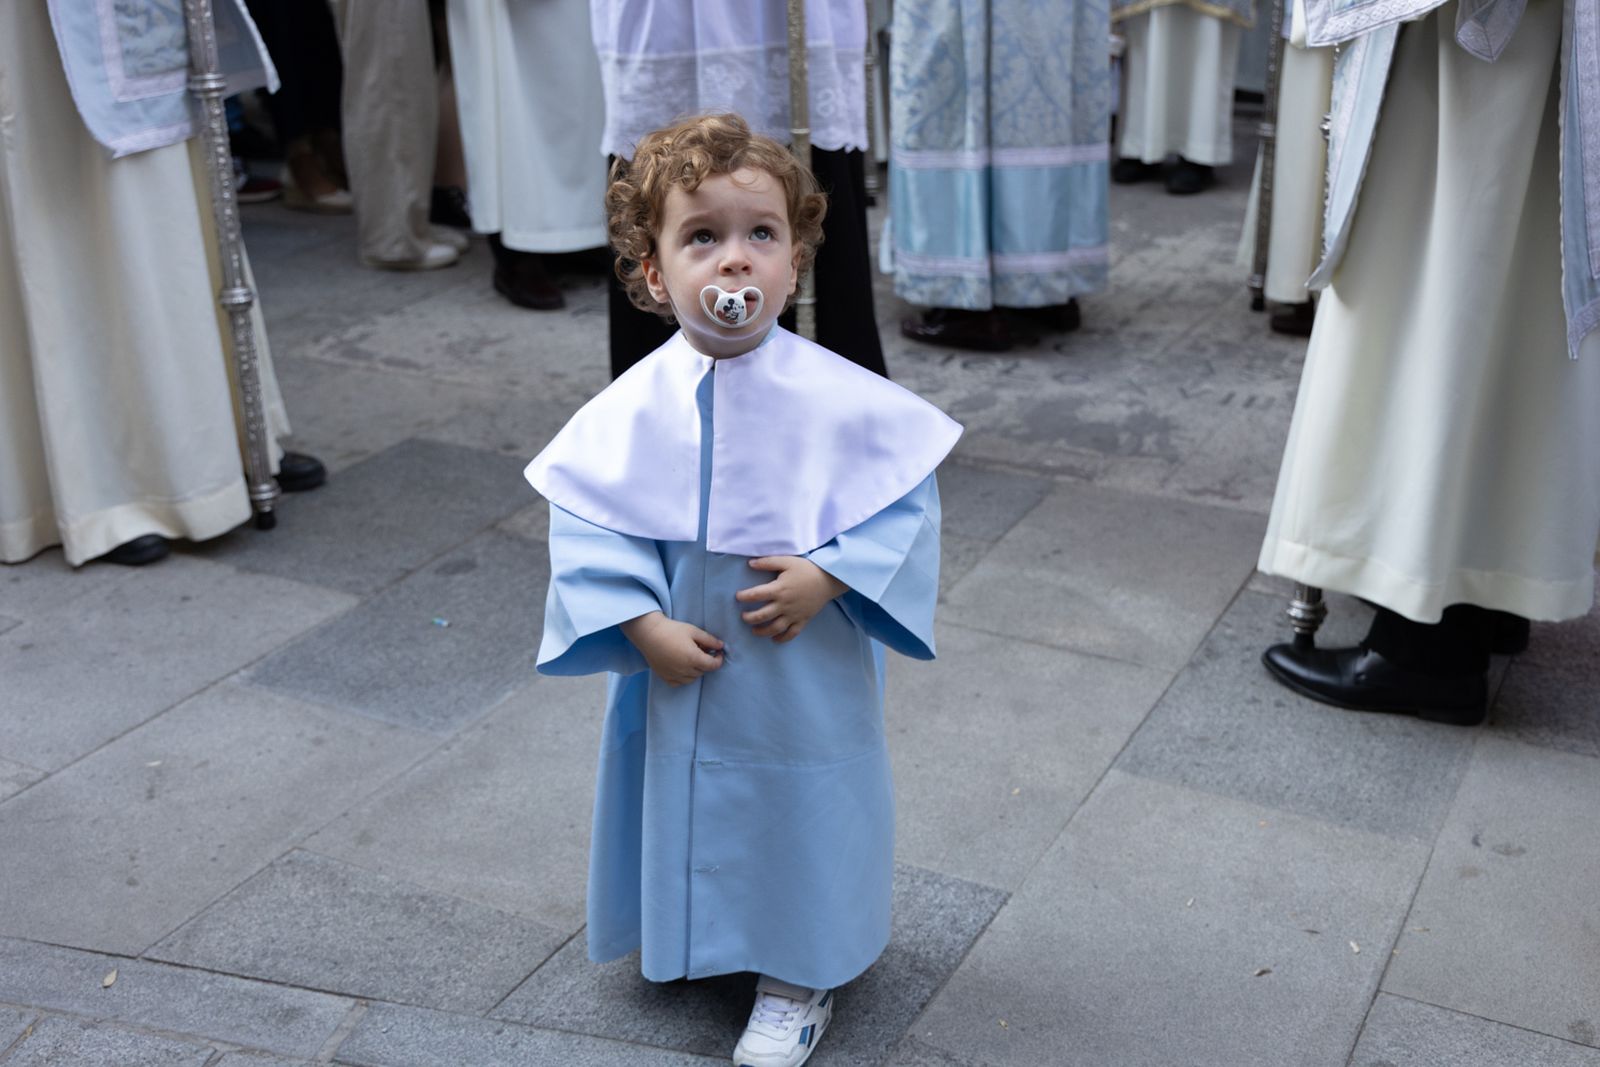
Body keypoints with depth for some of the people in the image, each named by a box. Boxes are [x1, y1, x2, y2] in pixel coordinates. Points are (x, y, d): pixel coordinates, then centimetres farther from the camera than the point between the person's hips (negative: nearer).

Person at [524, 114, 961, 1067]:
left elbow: (906, 496, -10)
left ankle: (799, 977, 36)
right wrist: (643, 625, -15)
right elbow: (585, 522, -7)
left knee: (805, 810, 13)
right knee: (685, 798, 20)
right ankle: (692, 936, 48)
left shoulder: (842, 399, -17)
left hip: (808, 675, -1)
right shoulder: (632, 410, -13)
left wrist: (827, 577, -22)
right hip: (683, 666, 2)